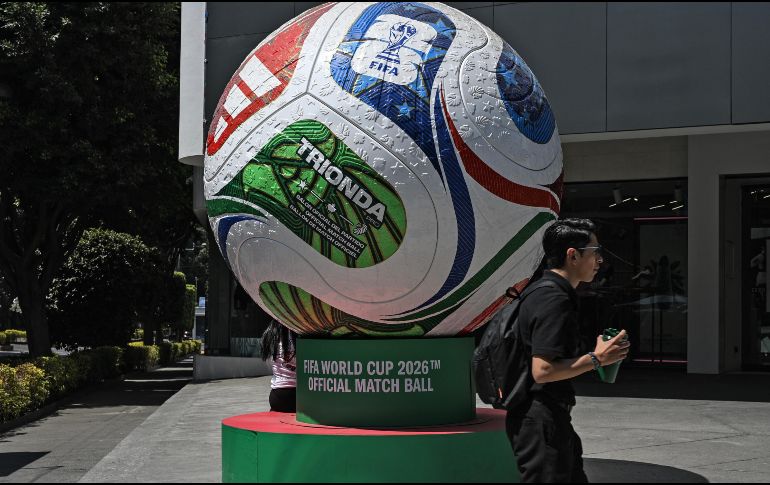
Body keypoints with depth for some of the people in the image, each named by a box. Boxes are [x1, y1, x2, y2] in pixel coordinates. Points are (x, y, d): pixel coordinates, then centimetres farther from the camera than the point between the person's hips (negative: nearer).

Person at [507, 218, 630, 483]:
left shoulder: (547, 293, 15)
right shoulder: (553, 300, -19)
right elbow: (542, 370, -24)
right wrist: (596, 359, -17)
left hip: (551, 419, 11)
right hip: (540, 421, -11)